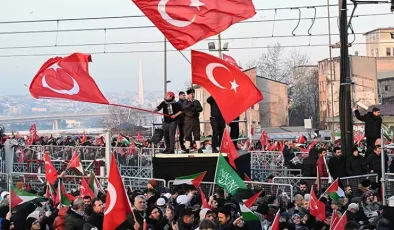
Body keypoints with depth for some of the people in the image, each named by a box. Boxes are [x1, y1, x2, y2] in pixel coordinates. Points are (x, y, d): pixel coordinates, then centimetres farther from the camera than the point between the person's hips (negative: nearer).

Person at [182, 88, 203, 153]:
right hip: (188, 119, -1)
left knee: (197, 134, 0)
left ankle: (199, 149, -1)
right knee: (187, 135, 0)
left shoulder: (196, 102, 13)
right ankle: (187, 149, 5)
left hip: (195, 119, 1)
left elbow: (200, 109, 1)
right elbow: (184, 107, -12)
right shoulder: (186, 102, 8)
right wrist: (191, 105, -20)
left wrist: (195, 108, -13)